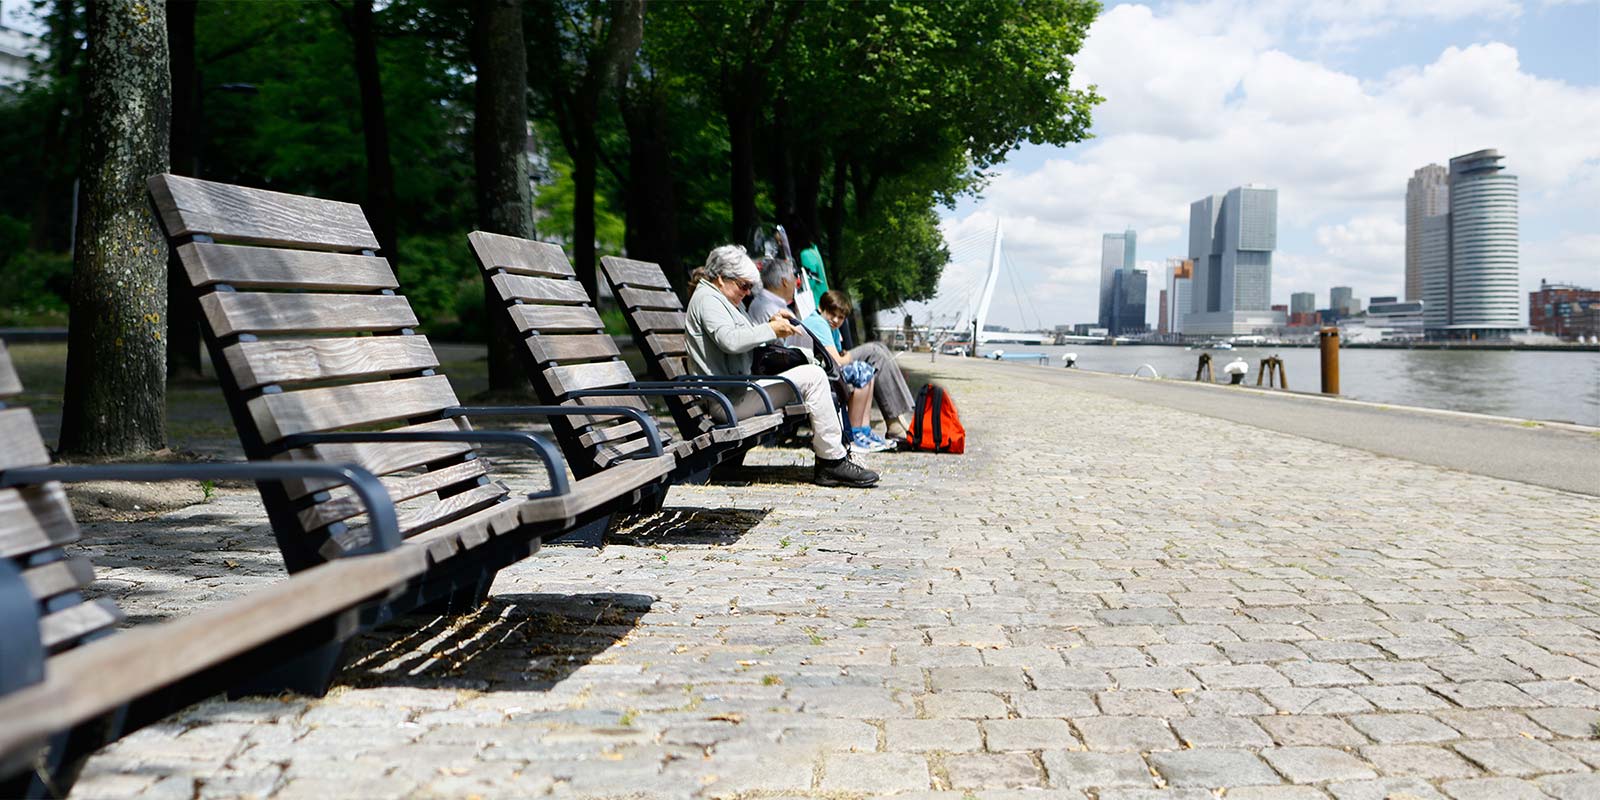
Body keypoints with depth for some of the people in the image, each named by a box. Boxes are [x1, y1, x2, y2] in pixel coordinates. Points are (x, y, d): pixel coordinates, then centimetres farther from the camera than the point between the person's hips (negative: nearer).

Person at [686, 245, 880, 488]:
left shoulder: (720, 299, 25)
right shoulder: (706, 299, -9)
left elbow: (747, 338, 28)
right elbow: (730, 340, -26)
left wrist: (772, 323, 10)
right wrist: (771, 329, -16)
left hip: (739, 389, 12)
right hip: (731, 399, -12)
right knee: (812, 377, -19)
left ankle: (827, 462, 8)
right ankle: (833, 462, -14)